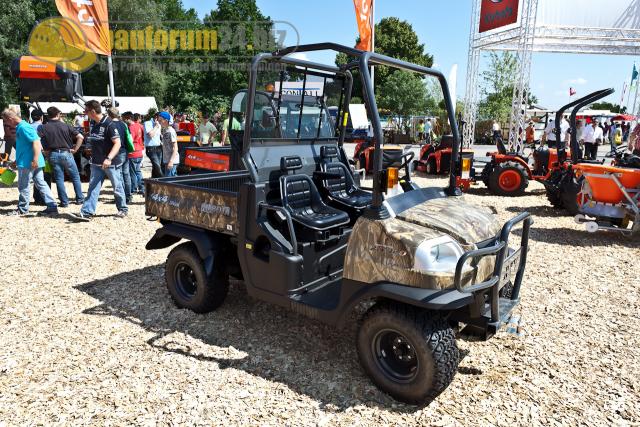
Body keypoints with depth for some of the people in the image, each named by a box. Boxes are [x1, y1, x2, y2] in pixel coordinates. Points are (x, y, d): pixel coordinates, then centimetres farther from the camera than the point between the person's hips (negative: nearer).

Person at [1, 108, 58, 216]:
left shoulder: (23, 127, -15)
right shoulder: (19, 127, 16)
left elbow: (36, 142, -24)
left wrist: (35, 159, -29)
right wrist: (17, 160, 30)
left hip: (28, 163, -10)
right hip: (28, 162, 10)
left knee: (23, 186, 3)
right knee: (41, 184, 7)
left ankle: (22, 209, 16)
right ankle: (52, 207, 6)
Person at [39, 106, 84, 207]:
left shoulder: (44, 128, 1)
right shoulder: (65, 126, 0)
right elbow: (80, 137, -6)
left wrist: (46, 150, 4)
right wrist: (75, 149, -1)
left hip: (53, 155, 1)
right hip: (66, 153, -1)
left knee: (59, 179, 7)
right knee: (75, 177, 11)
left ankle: (64, 201, 7)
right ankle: (80, 199, 14)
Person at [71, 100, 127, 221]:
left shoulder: (109, 124, -15)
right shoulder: (93, 124, 10)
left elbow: (117, 143, -19)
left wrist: (109, 158, -28)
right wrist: (92, 154, 20)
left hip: (111, 163, -7)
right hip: (96, 163, 7)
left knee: (117, 187, 6)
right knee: (93, 188, 2)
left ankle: (123, 209, 22)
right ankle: (86, 212, 0)